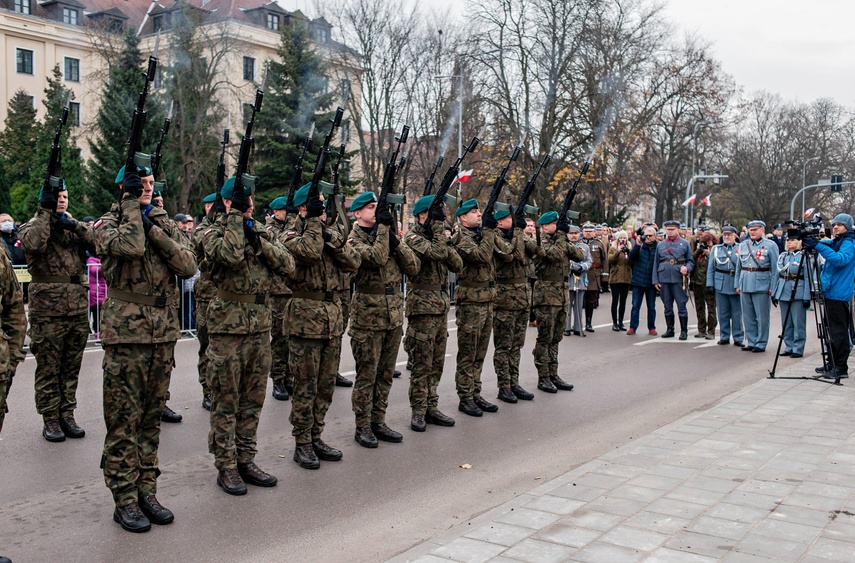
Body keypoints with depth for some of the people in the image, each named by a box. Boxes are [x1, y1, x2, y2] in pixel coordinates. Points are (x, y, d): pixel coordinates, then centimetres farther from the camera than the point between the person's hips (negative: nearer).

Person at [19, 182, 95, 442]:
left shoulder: (75, 226, 14)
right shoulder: (33, 225, 3)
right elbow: (33, 244, -22)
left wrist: (77, 227, -13)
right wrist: (46, 210, -15)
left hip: (78, 310, 4)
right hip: (48, 311, -4)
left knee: (71, 367, 11)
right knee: (48, 369, 2)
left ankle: (67, 415, 20)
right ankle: (50, 419, 11)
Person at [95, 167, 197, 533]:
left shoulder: (165, 223, 12)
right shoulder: (107, 224, -1)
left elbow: (189, 266, -3)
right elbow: (130, 246, -24)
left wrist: (154, 230, -11)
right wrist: (131, 204, -12)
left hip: (164, 333, 5)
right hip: (126, 333, -5)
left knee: (151, 417, 12)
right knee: (124, 420, 0)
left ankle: (146, 490, 21)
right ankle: (124, 499, 10)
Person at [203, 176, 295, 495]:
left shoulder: (261, 233, 12)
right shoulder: (214, 234, -4)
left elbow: (288, 266, 0)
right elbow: (230, 255, -27)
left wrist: (259, 240, -10)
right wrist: (235, 217, -16)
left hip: (261, 328, 6)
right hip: (228, 328, -5)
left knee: (253, 400, 11)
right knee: (226, 402, 2)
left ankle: (246, 460, 22)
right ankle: (226, 467, 10)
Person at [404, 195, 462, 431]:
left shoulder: (435, 236, 16)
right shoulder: (413, 237, -8)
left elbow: (457, 265, 9)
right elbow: (437, 253, -25)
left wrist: (447, 241, -5)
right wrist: (439, 225, -15)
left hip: (441, 307, 8)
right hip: (422, 307, -8)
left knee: (436, 363, 11)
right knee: (422, 364, -3)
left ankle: (431, 407, 18)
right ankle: (418, 411, 5)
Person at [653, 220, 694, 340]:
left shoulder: (685, 244, 6)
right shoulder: (660, 245, 12)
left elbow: (691, 261, 8)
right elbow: (656, 263, 11)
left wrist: (687, 268, -14)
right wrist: (655, 280, 4)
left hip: (679, 279, -3)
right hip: (664, 279, 3)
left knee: (681, 305, -2)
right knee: (667, 306, 9)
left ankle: (684, 331, 5)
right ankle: (670, 330, 18)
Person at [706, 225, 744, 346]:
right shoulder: (715, 249, 10)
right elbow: (710, 268, 8)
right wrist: (710, 284, 0)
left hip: (736, 286, -1)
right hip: (720, 285, 2)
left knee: (737, 313, 3)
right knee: (722, 313, 6)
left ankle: (738, 338, 10)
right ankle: (724, 337, 15)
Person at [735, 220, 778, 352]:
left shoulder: (770, 245, -2)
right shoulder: (743, 245, 12)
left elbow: (775, 268, -3)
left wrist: (772, 287, -8)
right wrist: (738, 284, 13)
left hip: (762, 286, -5)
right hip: (745, 285, 5)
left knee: (762, 317, 0)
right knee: (748, 316, 9)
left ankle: (761, 344, 8)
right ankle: (751, 342, 18)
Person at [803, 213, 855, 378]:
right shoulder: (835, 242, 18)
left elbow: (840, 259, -27)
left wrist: (818, 246, -31)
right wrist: (810, 243, -3)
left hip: (839, 294, -9)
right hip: (831, 292, 9)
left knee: (839, 331, -7)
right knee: (833, 330, 13)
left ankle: (841, 368, -3)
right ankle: (832, 364, 20)